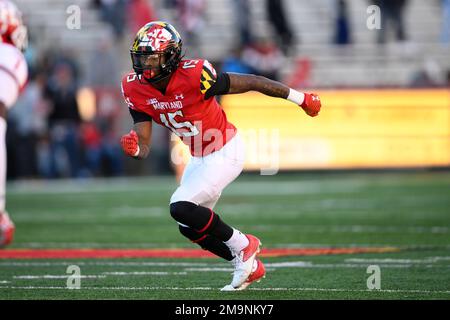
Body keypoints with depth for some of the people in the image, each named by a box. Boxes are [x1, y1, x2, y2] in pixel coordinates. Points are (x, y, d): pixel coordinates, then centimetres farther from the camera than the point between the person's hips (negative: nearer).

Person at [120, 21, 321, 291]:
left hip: (226, 152, -8)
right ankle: (249, 266, 30)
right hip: (199, 158, 8)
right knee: (190, 227, 12)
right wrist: (134, 149, -35)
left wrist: (300, 99, -11)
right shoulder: (136, 89, -12)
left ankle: (242, 245, 0)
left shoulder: (194, 76, -30)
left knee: (181, 208, -20)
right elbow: (144, 147, -10)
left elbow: (252, 82, -20)